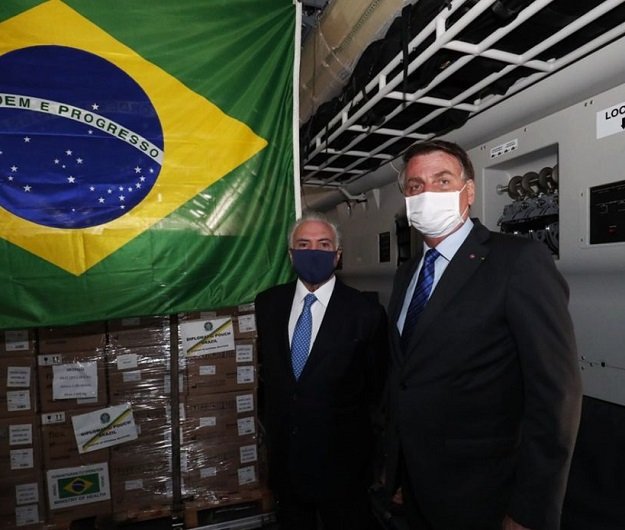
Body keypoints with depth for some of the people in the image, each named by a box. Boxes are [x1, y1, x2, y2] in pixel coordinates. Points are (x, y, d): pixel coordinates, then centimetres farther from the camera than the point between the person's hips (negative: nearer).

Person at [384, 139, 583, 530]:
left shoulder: (521, 260, -16)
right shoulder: (407, 273, 5)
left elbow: (556, 391, -19)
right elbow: (403, 376, 8)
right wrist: (396, 469, 8)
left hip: (479, 497, -6)